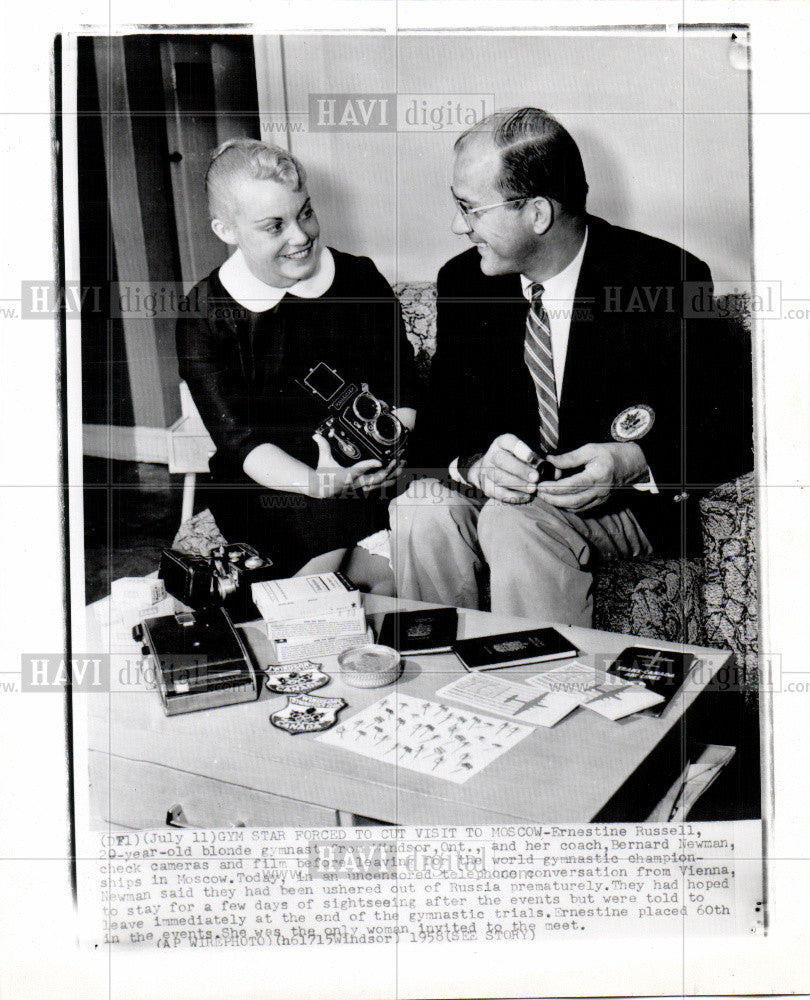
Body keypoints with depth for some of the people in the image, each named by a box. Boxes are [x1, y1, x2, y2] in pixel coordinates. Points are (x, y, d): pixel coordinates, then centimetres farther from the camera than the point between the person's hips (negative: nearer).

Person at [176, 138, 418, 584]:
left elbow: (402, 391, 5)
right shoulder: (204, 316, -4)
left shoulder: (361, 279, 3)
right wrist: (317, 483, -30)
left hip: (362, 467, 2)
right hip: (264, 486, -1)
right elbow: (239, 438, -11)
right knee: (331, 515, -31)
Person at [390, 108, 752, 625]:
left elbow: (737, 426, -9)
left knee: (515, 521, -33)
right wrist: (477, 462, -22)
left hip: (628, 501, -4)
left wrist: (633, 462, -25)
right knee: (420, 511, -25)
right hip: (499, 488, 4)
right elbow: (442, 423, 2)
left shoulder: (666, 281, -13)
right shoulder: (464, 280, 0)